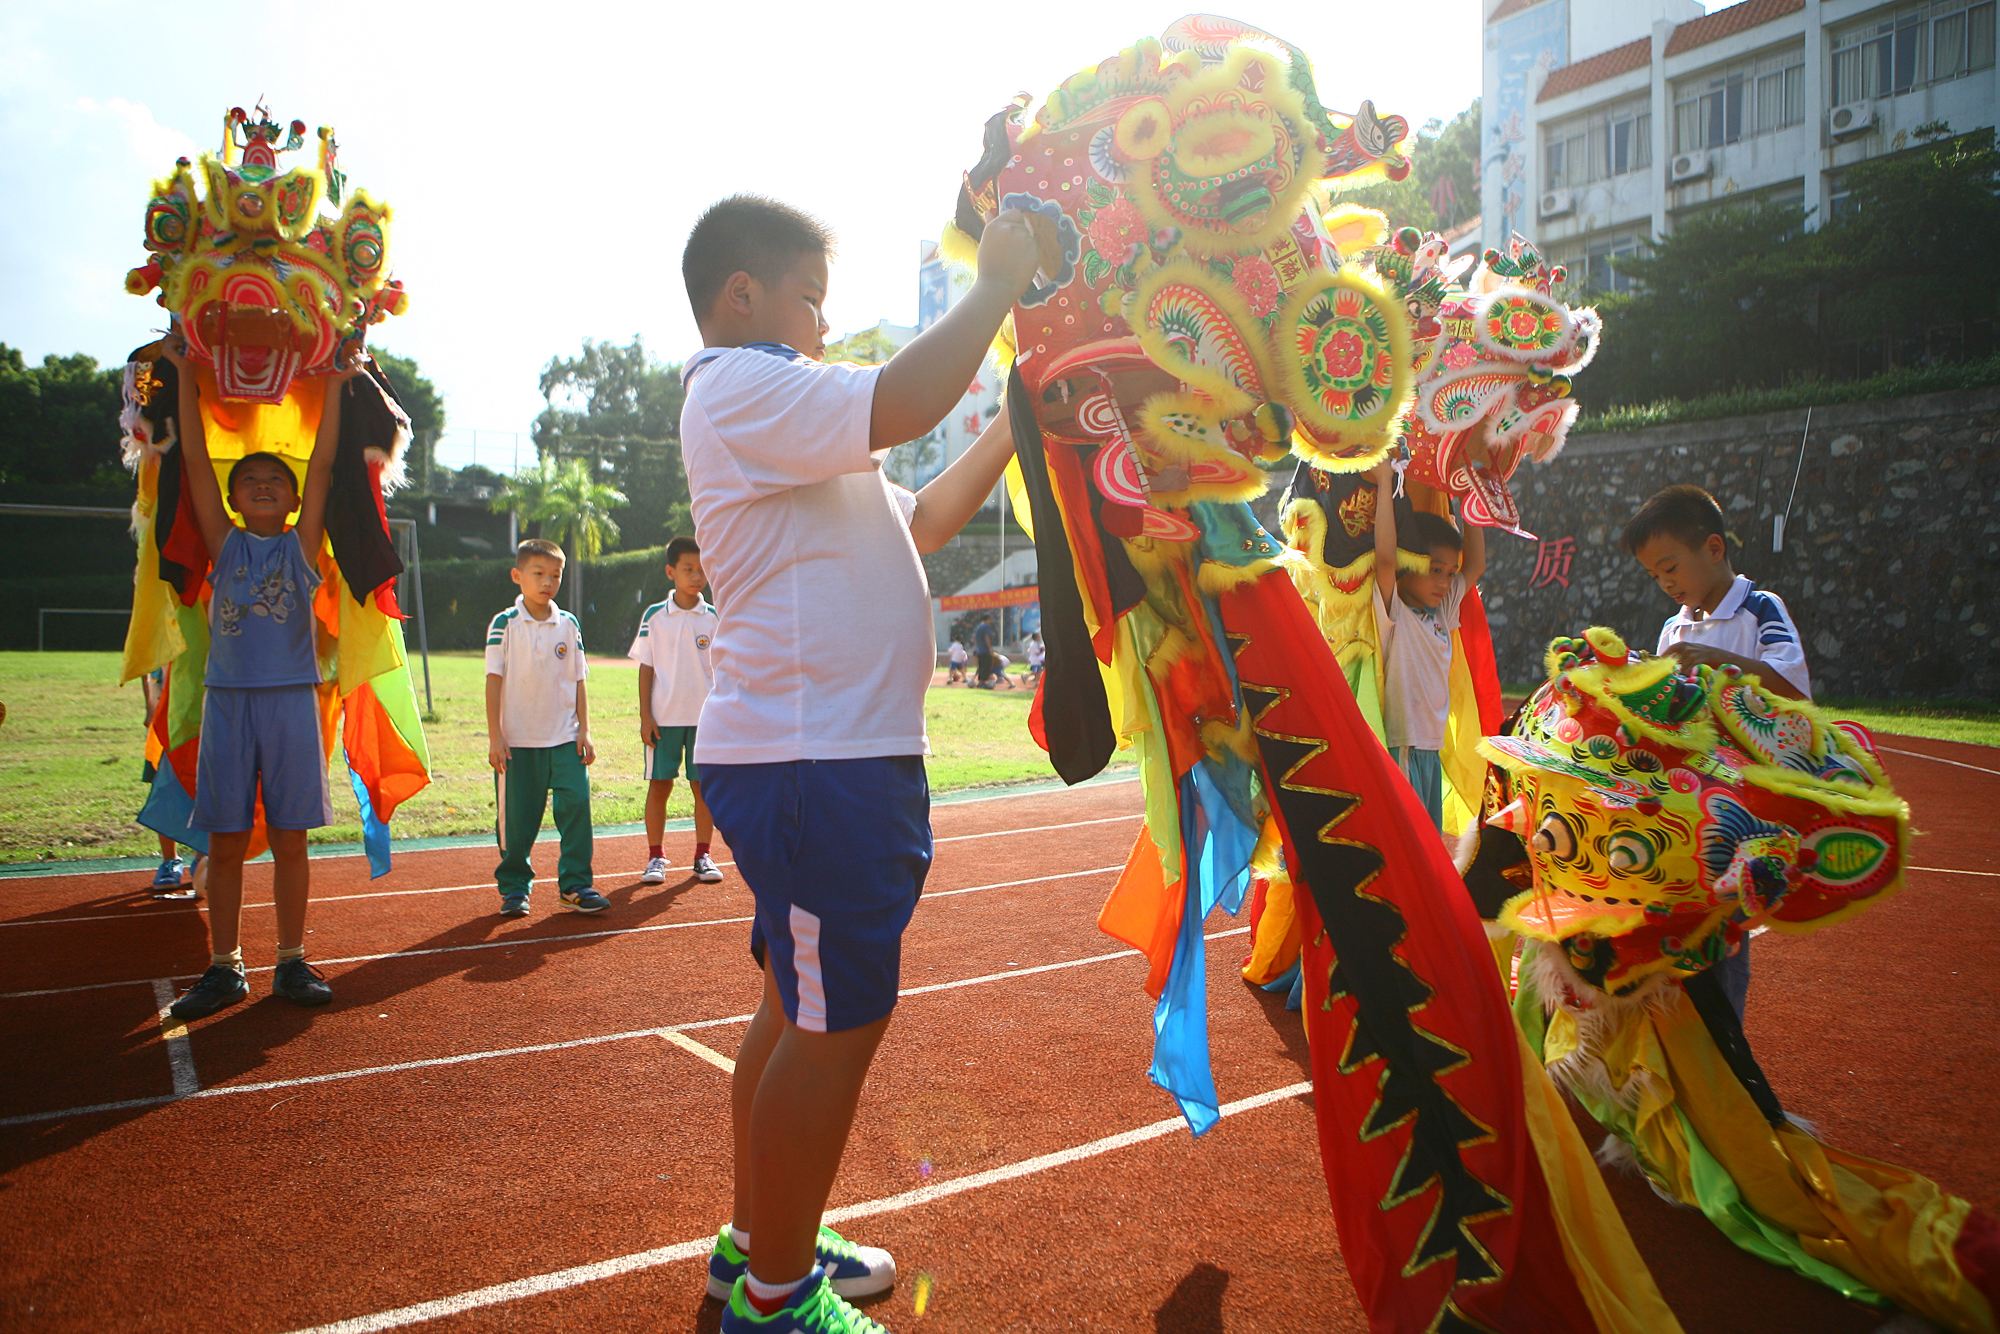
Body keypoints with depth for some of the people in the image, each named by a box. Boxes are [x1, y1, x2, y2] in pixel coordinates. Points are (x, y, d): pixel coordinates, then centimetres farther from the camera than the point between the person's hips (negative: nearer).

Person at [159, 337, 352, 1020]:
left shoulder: (302, 547, 7)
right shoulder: (224, 545, 9)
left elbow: (321, 468, 1)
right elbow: (195, 462, 6)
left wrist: (335, 385, -3)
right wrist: (186, 376, 4)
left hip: (292, 701, -1)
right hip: (228, 701, 1)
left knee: (289, 839, 4)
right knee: (225, 841, 4)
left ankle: (292, 962, 13)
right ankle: (224, 968, 13)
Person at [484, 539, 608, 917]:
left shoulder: (569, 625, 6)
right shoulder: (504, 624, -3)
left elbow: (578, 680, 9)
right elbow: (494, 680, -4)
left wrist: (584, 730, 3)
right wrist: (494, 736, -8)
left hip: (565, 739, 2)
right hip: (517, 742, -2)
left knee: (576, 805, -6)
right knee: (516, 818, 4)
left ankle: (574, 885, 6)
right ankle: (514, 889, 21)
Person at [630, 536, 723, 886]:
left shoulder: (714, 618, 3)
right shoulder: (654, 616, 0)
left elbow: (721, 669, 6)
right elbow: (646, 668, 2)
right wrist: (645, 716, -4)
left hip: (706, 718, 1)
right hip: (663, 717, -1)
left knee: (704, 785, 4)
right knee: (659, 785, 3)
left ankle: (703, 856, 15)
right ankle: (656, 857, 14)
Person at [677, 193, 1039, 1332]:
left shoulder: (776, 412, 24)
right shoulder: (742, 387, -8)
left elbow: (918, 521, 25)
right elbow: (902, 405, -24)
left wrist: (1012, 431, 20)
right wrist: (998, 286, -10)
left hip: (825, 755, 11)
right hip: (814, 761, -11)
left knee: (805, 1008, 18)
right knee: (841, 1019, -4)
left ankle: (758, 1241, 32)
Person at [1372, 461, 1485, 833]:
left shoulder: (1442, 611, 11)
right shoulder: (1393, 613, -11)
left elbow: (1475, 566, 19)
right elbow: (1384, 557, -26)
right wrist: (1384, 484, -20)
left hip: (1431, 749, 8)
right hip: (1401, 749, -8)